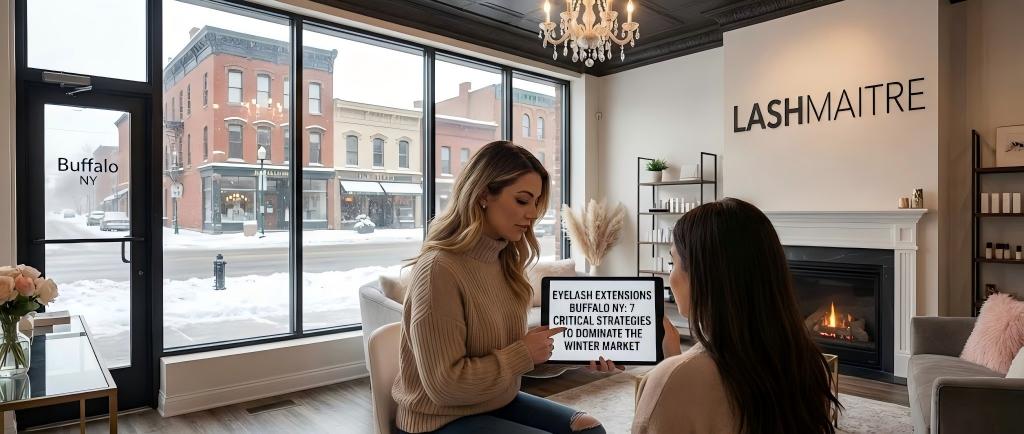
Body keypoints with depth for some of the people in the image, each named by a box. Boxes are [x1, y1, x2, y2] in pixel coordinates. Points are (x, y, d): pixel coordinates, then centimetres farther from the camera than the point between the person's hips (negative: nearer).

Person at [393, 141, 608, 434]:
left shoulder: (505, 260, 3)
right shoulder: (439, 269, -25)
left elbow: (511, 347, 7)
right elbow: (444, 384, -25)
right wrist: (524, 353, -20)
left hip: (499, 403, 8)